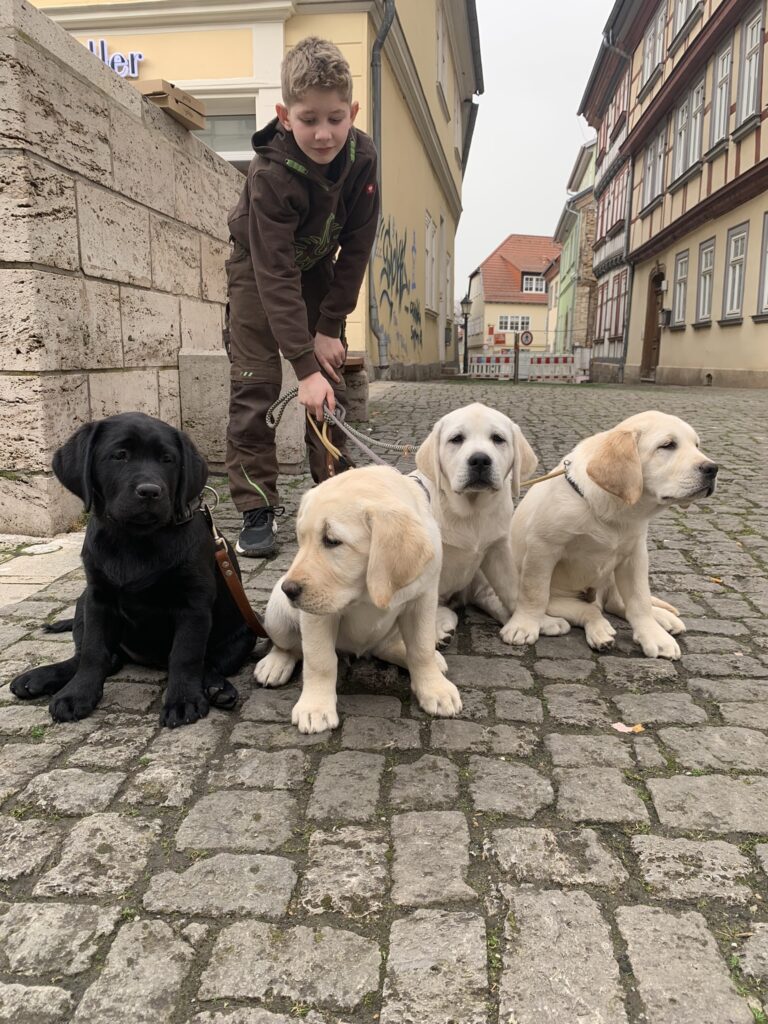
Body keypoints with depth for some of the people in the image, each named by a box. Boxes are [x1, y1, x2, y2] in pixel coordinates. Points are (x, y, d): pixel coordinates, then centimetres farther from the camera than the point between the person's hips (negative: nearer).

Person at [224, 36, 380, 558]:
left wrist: (329, 328, -17)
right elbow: (276, 275, -38)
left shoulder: (363, 156, -21)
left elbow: (357, 246, -14)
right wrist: (305, 366, -44)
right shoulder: (271, 175, -34)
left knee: (333, 382, -2)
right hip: (260, 268, -4)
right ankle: (257, 510, -8)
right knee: (255, 385, -13)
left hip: (318, 267, 4)